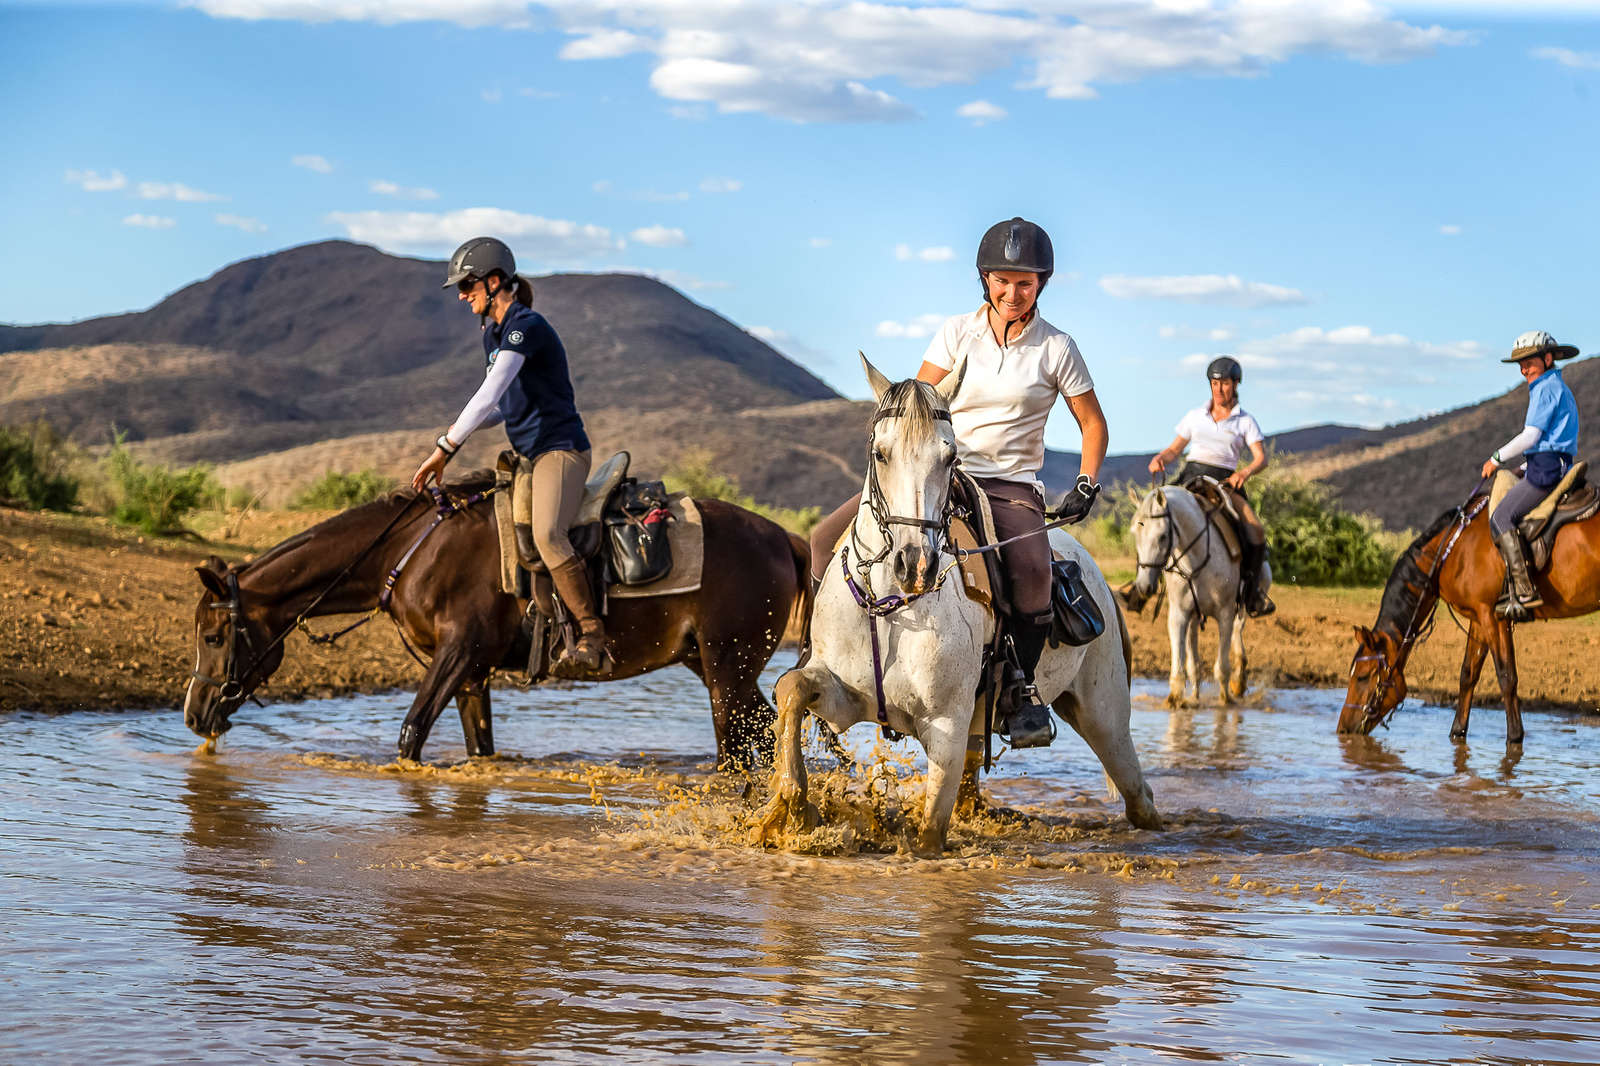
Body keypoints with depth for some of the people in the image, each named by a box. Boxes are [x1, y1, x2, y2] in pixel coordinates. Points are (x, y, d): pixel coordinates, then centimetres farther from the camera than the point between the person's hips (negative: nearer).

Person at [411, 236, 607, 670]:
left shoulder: (526, 326, -15)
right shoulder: (493, 332, 15)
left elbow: (489, 396, -24)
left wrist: (444, 448, -25)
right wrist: (457, 431, 4)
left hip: (560, 449, -11)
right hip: (527, 455, 11)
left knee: (546, 536, -32)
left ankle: (592, 633, -27)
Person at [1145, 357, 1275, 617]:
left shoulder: (1245, 421, 9)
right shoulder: (1195, 416, 15)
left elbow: (1261, 458, -2)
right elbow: (1175, 449, 20)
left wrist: (1245, 472, -23)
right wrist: (1159, 459, -3)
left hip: (1226, 482, -1)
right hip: (1191, 477, 1)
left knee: (1256, 532, -22)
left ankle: (1251, 592, -5)